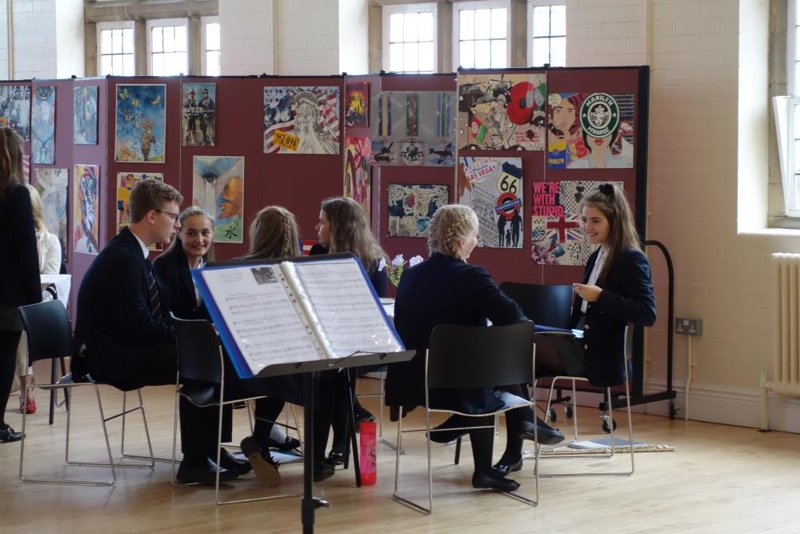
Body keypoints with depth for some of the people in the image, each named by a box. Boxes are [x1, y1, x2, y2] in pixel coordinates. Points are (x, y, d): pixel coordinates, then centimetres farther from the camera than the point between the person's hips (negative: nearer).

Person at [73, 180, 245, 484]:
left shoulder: (134, 253, 13)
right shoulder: (122, 258, -19)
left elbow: (168, 307, 14)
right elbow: (140, 326, -25)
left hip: (126, 348, 10)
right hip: (110, 356, -10)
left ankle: (210, 449, 4)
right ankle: (194, 462, -17)